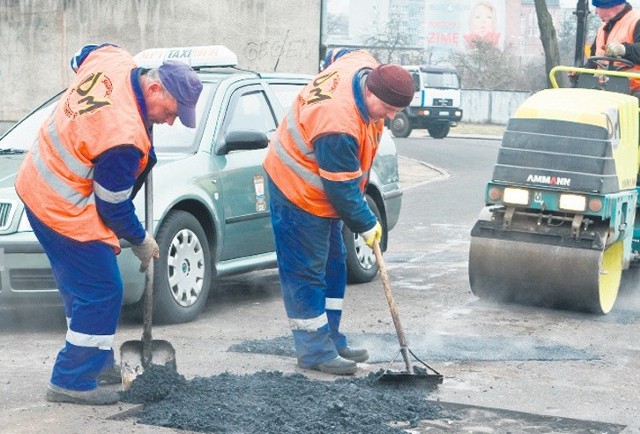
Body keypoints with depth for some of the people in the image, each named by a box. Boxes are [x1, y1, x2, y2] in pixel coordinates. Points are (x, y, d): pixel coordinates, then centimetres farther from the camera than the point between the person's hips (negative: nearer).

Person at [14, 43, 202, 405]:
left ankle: (99, 361, 32)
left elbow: (84, 56, 19)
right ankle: (72, 381, 3)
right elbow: (114, 206, -19)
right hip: (65, 211, -10)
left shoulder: (114, 61, -9)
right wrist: (141, 242, -2)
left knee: (82, 289, 20)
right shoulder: (123, 137, -33)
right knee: (101, 294, -4)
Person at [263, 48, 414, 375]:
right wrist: (366, 225, -12)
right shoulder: (337, 126, -37)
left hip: (321, 190, 10)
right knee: (306, 273, -5)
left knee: (333, 265, 14)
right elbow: (342, 188, -27)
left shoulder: (364, 65, -12)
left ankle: (331, 339, 22)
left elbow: (337, 56, 15)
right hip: (298, 192, -10)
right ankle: (315, 351, 1)